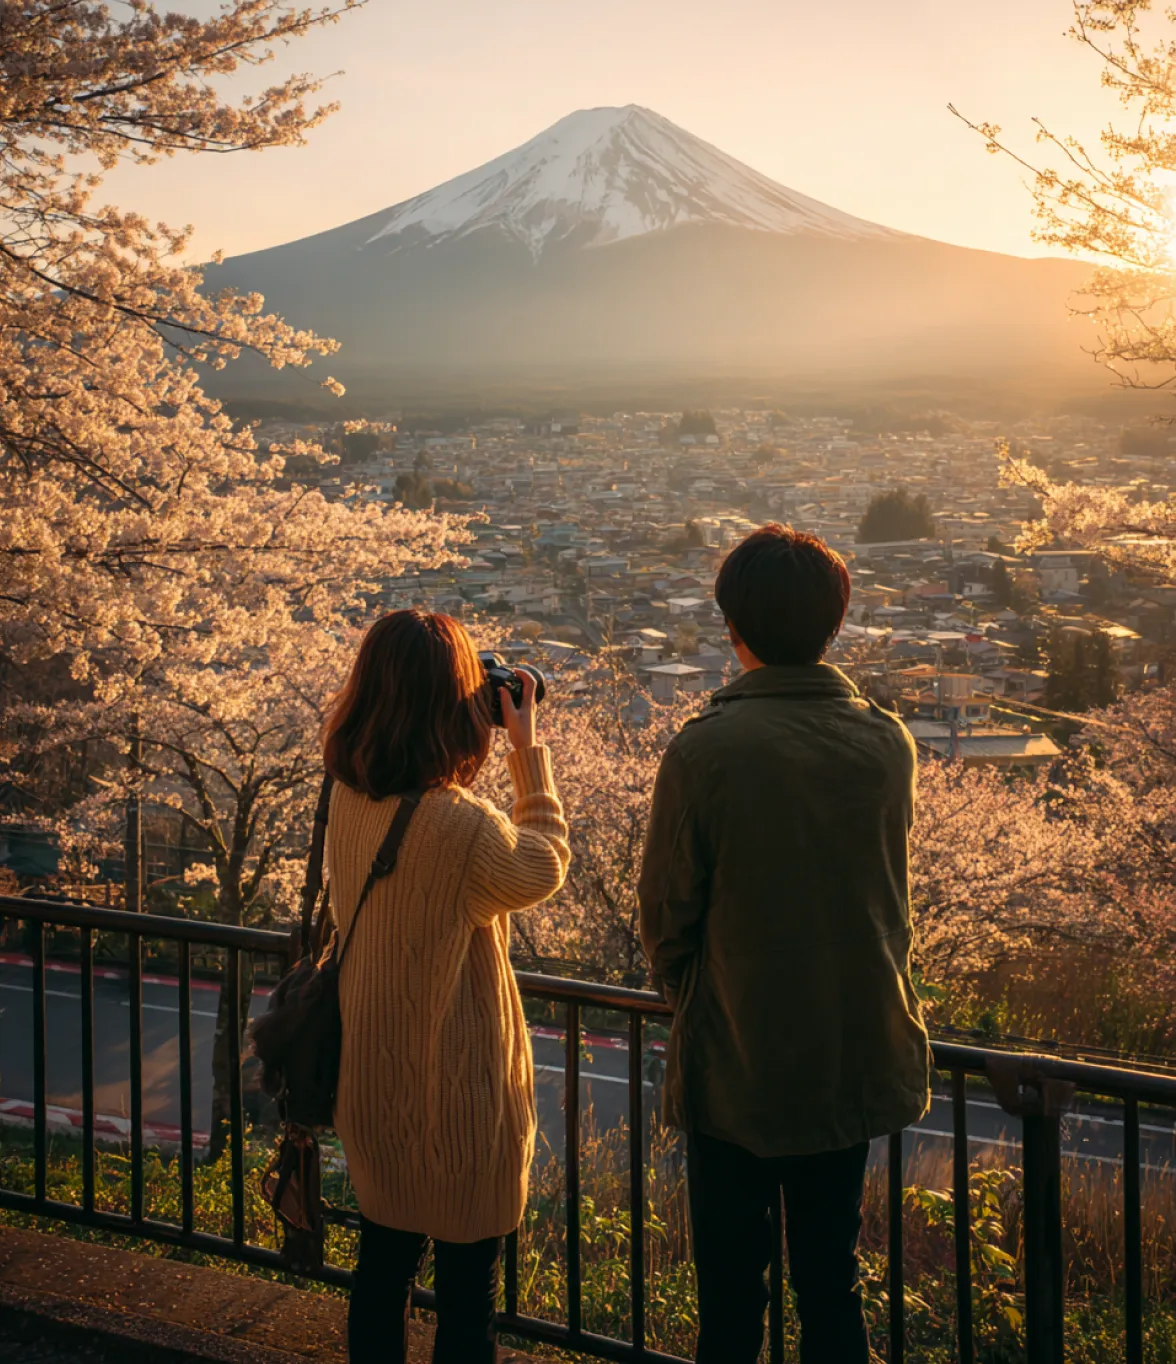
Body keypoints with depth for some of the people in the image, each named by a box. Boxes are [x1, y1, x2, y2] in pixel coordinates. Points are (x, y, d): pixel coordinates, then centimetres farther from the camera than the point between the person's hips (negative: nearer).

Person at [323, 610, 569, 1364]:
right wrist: (529, 747, -2)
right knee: (467, 1289, 11)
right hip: (456, 1098, -7)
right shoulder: (461, 826, -28)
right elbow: (543, 867, -8)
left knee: (382, 1268, 22)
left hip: (374, 1084, 7)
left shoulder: (349, 800, -8)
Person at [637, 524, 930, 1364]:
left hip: (737, 1067, -4)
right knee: (833, 1274, 19)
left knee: (731, 1278, 12)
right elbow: (892, 898, 6)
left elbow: (668, 914, -9)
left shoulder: (703, 751, -20)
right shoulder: (887, 743, -6)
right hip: (858, 1057, 4)